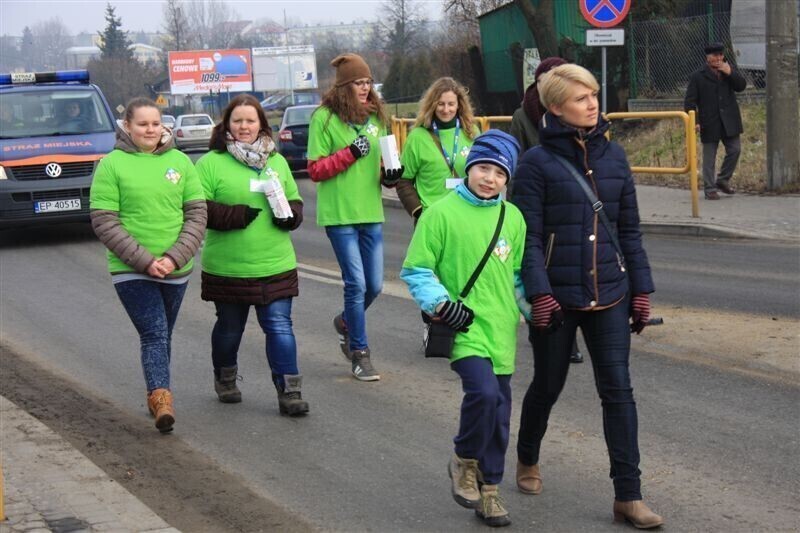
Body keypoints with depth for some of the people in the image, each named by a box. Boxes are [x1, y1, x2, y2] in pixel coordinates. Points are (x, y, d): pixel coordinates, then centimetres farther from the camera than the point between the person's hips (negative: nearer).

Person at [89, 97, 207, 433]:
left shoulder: (179, 161, 5)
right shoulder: (112, 165, -4)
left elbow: (197, 215, 3)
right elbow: (103, 222, -7)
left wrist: (174, 258, -11)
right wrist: (145, 261, -14)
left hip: (176, 270, 4)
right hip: (131, 271, -3)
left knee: (161, 336, 14)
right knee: (154, 335, -14)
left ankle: (157, 396, 26)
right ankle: (162, 399, -21)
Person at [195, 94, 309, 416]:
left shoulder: (277, 161, 11)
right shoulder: (211, 163, -4)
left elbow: (294, 200, 19)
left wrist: (290, 215, -4)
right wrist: (237, 214, -20)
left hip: (275, 266, 2)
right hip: (227, 267, -2)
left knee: (280, 326, -6)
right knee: (229, 328, 15)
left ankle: (289, 392, -3)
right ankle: (225, 380, 38)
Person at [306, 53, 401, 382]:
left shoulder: (376, 116, 11)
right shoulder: (325, 117, -6)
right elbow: (315, 170, -6)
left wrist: (390, 175, -2)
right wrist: (350, 152, -17)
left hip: (371, 211, 6)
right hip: (339, 213, -5)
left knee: (374, 285, 9)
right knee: (356, 284, -7)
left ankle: (346, 322, 39)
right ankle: (360, 354, 5)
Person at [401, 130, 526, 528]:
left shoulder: (512, 218, 8)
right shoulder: (442, 213, -6)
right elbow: (416, 270, -3)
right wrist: (440, 303, -15)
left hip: (500, 328, 5)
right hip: (463, 327, -5)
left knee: (498, 409, 9)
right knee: (483, 392, -24)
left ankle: (488, 489, 25)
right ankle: (465, 461, 3)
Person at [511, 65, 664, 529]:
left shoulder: (613, 156, 6)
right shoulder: (538, 162, -7)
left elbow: (629, 229, 9)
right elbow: (529, 236, -9)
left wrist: (641, 288, 6)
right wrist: (540, 293, -17)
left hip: (609, 296, 3)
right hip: (558, 296, -3)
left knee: (618, 390, -1)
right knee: (548, 385, 13)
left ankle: (628, 495, 2)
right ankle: (528, 459, 40)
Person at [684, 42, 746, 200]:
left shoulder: (729, 70, 10)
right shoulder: (698, 76, -3)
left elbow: (741, 86, 0)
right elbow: (690, 101, -4)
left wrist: (730, 73, -14)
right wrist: (694, 121, -13)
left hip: (729, 121, 4)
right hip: (709, 123, -4)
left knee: (735, 149, 2)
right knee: (709, 157, 2)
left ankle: (723, 180, 21)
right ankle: (710, 189, 8)